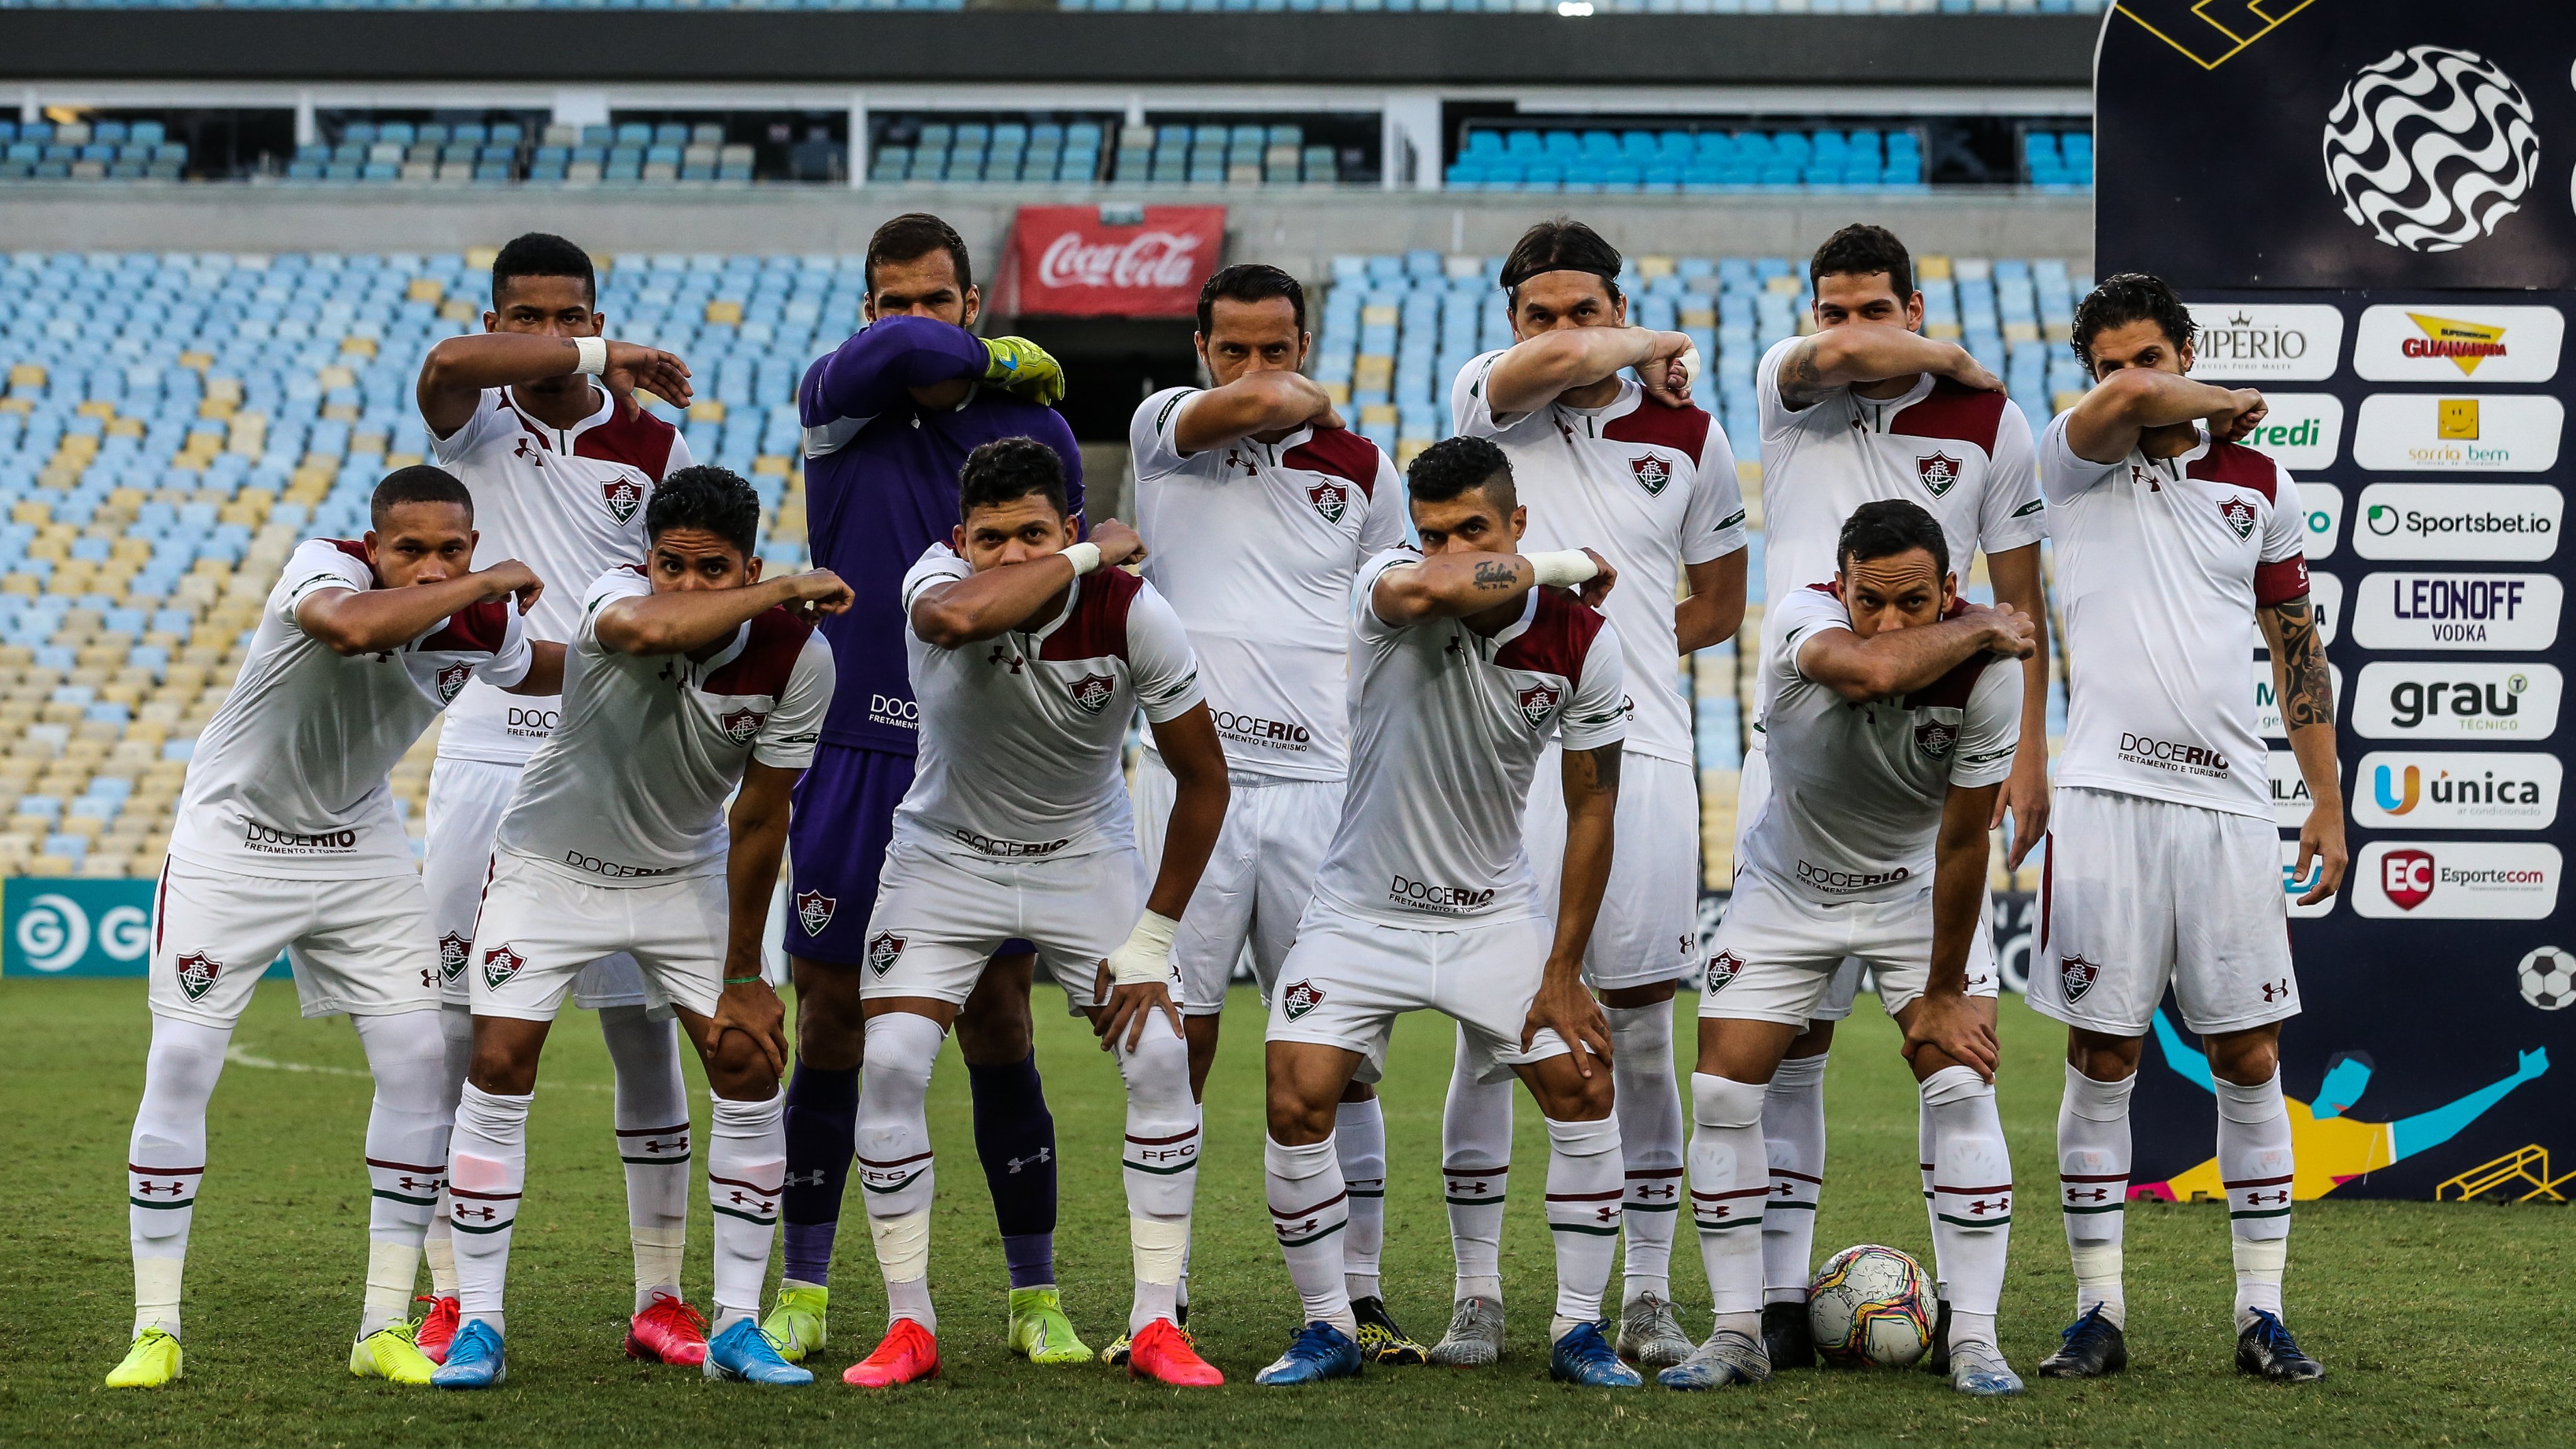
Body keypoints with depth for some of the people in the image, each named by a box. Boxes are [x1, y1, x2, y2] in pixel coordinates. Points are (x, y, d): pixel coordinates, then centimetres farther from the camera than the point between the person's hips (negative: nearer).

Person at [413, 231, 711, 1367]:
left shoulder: (651, 445, 6)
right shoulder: (473, 417, 3)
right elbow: (449, 364, -22)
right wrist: (605, 359, -22)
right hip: (486, 758, -1)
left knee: (645, 1029, 0)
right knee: (458, 1035, 0)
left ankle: (661, 1299, 7)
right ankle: (449, 1304, 7)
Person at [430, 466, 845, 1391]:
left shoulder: (796, 656, -20)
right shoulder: (617, 598, -28)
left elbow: (758, 822, -11)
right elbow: (651, 629, -56)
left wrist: (743, 978, -7)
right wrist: (786, 591, -45)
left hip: (686, 878, 3)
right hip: (553, 864, -2)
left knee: (750, 1071, -4)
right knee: (498, 1071, -10)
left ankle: (737, 1326, 6)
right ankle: (478, 1324, -1)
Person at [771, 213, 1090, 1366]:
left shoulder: (1034, 430, 4)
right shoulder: (835, 402, 1)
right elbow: (896, 355, -22)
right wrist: (1000, 360, -5)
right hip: (851, 760, 0)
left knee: (999, 1029, 1)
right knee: (829, 1029, 4)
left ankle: (1036, 1301, 9)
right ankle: (804, 1296, 14)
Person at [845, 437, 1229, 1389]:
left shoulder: (1133, 615, -22)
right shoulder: (941, 575, -24)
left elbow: (1202, 781, -10)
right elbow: (958, 615, -53)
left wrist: (1153, 938, -11)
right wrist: (1093, 555, -38)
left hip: (1086, 856, 1)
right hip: (945, 855, 0)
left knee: (1160, 1058, -11)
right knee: (891, 1066, -13)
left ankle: (1156, 1325, -1)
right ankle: (909, 1327, 0)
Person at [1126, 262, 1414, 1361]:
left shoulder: (1362, 469, 12)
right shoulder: (1165, 430, 6)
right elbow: (1249, 406, -15)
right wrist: (1309, 402, 7)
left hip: (1320, 784, 2)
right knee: (1178, 1042, -3)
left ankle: (1358, 1300, 6)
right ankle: (1161, 1305, 3)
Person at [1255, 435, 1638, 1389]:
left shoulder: (1582, 641, -11)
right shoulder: (1388, 590, -19)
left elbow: (1591, 807, -4)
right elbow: (1432, 589, -47)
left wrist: (1562, 975, -6)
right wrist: (1565, 563, -30)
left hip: (1494, 916, 2)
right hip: (1363, 909, -2)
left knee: (1583, 1092, -7)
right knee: (1297, 1104, -13)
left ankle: (1578, 1330, 8)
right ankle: (1327, 1329, 5)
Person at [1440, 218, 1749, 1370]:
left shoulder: (1685, 435, 9)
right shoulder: (1486, 403, 3)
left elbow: (1721, 605, 18)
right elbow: (1560, 362, -19)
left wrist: (1607, 652, 6)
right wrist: (1654, 350, 0)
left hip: (1640, 756, 2)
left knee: (1643, 1036, 4)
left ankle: (1647, 1298, 11)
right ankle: (1477, 1295, 7)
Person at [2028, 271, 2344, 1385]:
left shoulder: (2262, 486, 11)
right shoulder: (2071, 465, 3)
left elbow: (2297, 647, 16)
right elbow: (2126, 402, -21)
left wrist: (2329, 802, 12)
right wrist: (2229, 405, -1)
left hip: (2229, 803, 2)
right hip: (2106, 798, -2)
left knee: (2249, 1062, 2)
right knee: (2101, 1062, 1)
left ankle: (2261, 1314, 9)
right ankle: (2099, 1314, 8)